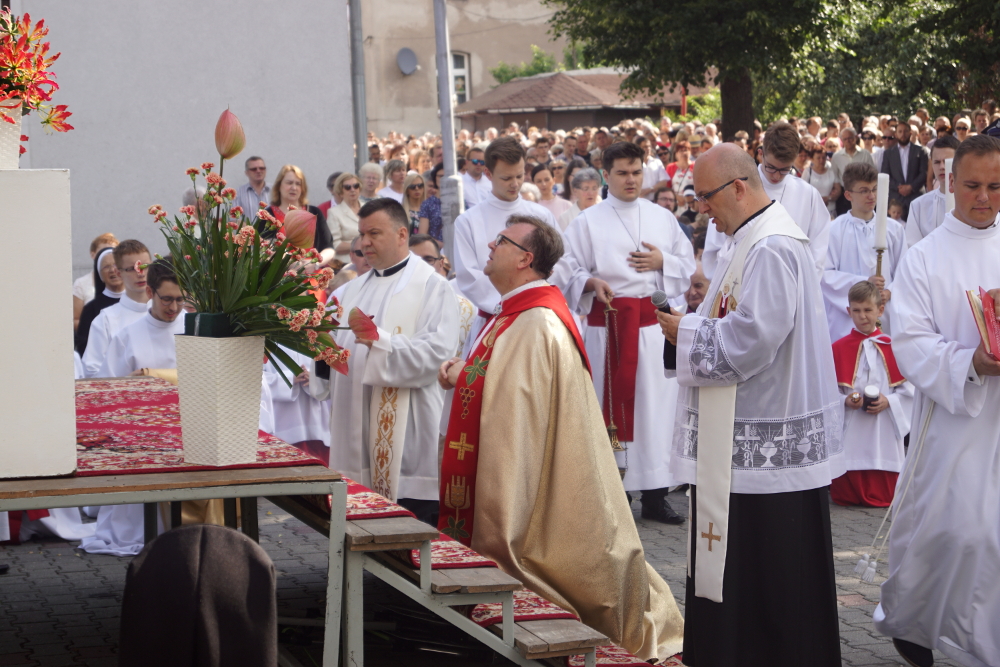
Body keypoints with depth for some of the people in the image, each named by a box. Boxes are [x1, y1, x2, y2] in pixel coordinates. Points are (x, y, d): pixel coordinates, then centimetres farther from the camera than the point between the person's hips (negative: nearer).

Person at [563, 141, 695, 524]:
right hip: (606, 323, -2)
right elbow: (569, 271, 1)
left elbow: (688, 266, 15)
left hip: (654, 322, 2)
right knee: (608, 403, -3)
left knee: (656, 403, -1)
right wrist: (592, 283, -18)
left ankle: (655, 495, 6)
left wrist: (662, 261, -4)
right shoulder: (588, 222, 5)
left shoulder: (662, 218, 13)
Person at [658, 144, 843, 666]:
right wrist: (696, 323, 7)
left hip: (766, 443, -11)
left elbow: (751, 337, -25)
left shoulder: (772, 249, -19)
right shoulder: (757, 238, 14)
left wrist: (687, 332, -12)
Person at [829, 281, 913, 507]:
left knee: (882, 497, 2)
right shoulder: (838, 348, 2)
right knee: (844, 497, 0)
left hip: (884, 432, 0)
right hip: (850, 432, 0)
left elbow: (908, 388, 3)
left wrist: (889, 401, -14)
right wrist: (845, 401, -16)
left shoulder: (892, 347, 4)